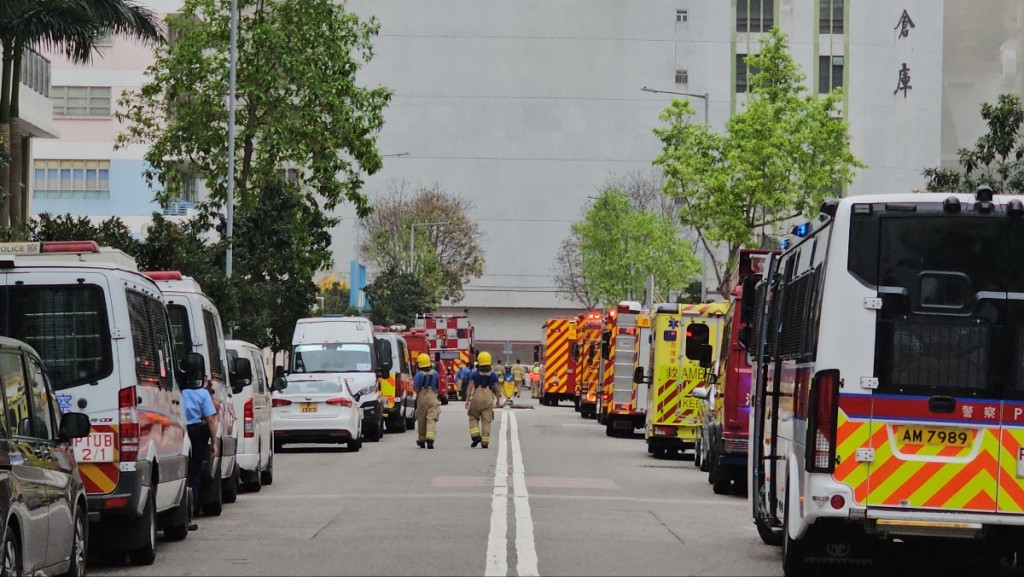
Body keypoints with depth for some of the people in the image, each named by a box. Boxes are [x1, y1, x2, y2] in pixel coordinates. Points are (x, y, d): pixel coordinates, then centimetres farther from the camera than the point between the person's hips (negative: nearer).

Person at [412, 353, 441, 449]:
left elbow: (415, 388, -12)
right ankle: (430, 438, -25)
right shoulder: (435, 373, 4)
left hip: (422, 398, -1)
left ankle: (421, 440, 24)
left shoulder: (419, 374, -8)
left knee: (421, 419, 12)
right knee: (431, 419, -6)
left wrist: (413, 382, 8)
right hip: (432, 397, 1)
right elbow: (438, 386, 12)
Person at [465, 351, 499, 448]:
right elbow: (496, 389, 5)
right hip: (489, 398, 1)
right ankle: (485, 442, 3)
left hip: (476, 397, -1)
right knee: (486, 421, 4)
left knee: (473, 418, 15)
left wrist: (467, 400, -4)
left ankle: (476, 435, -4)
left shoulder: (474, 374, -2)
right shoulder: (493, 375, 2)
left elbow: (470, 387, -6)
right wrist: (498, 399, 21)